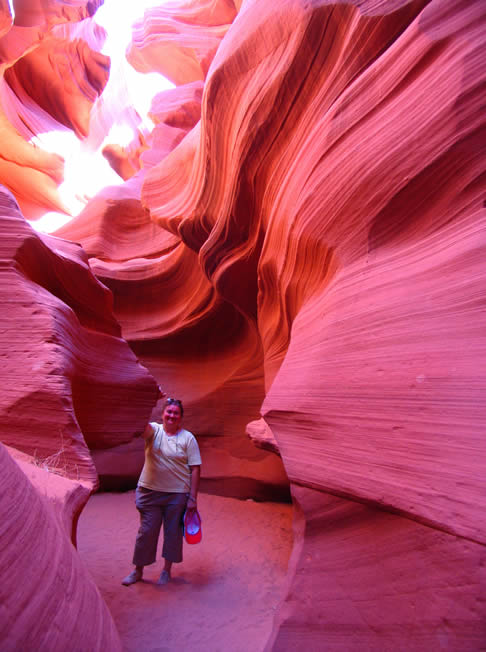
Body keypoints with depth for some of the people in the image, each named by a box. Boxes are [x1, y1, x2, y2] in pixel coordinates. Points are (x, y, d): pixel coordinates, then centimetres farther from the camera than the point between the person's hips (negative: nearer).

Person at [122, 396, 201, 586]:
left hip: (177, 494, 0)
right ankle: (138, 570, 32)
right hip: (150, 491, 1)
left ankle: (166, 570, 33)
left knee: (173, 532, 12)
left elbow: (195, 469, -5)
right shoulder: (154, 430, -3)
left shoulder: (188, 438, -5)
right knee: (147, 531, 11)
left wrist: (193, 497, -9)